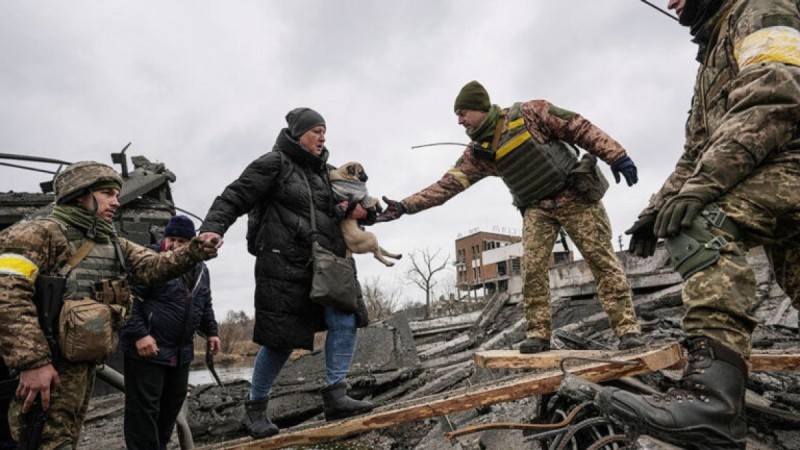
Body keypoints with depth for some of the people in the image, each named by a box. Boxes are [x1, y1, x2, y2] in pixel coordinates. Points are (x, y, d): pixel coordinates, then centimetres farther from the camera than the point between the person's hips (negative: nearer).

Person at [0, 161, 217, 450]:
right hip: (52, 365, -8)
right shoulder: (42, 233, -13)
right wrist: (32, 362, -27)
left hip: (84, 363, 8)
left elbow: (151, 267, 0)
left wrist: (194, 251, -19)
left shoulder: (115, 245, 12)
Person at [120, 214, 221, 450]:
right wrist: (139, 334, -24)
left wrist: (211, 331, 15)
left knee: (172, 404, 18)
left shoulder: (200, 269, 10)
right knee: (145, 407, -1)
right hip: (148, 349, -7)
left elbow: (205, 305, 22)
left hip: (181, 351, 8)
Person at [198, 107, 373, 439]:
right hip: (283, 265, -7)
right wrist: (212, 228, -24)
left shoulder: (322, 171, 18)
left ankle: (335, 397, 2)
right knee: (281, 340, 0)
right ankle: (255, 409, 21)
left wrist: (356, 209, 6)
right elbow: (234, 198, -7)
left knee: (345, 322, -8)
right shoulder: (273, 164, -3)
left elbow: (333, 210, 28)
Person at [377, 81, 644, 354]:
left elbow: (580, 129, -8)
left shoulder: (529, 113, -11)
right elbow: (448, 184, -4)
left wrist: (616, 156, -14)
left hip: (575, 196, -3)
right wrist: (405, 206, -12)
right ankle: (538, 333, -4)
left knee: (602, 260, -3)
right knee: (532, 267, -12)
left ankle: (627, 328, 2)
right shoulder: (478, 152, 1)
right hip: (537, 208, 4)